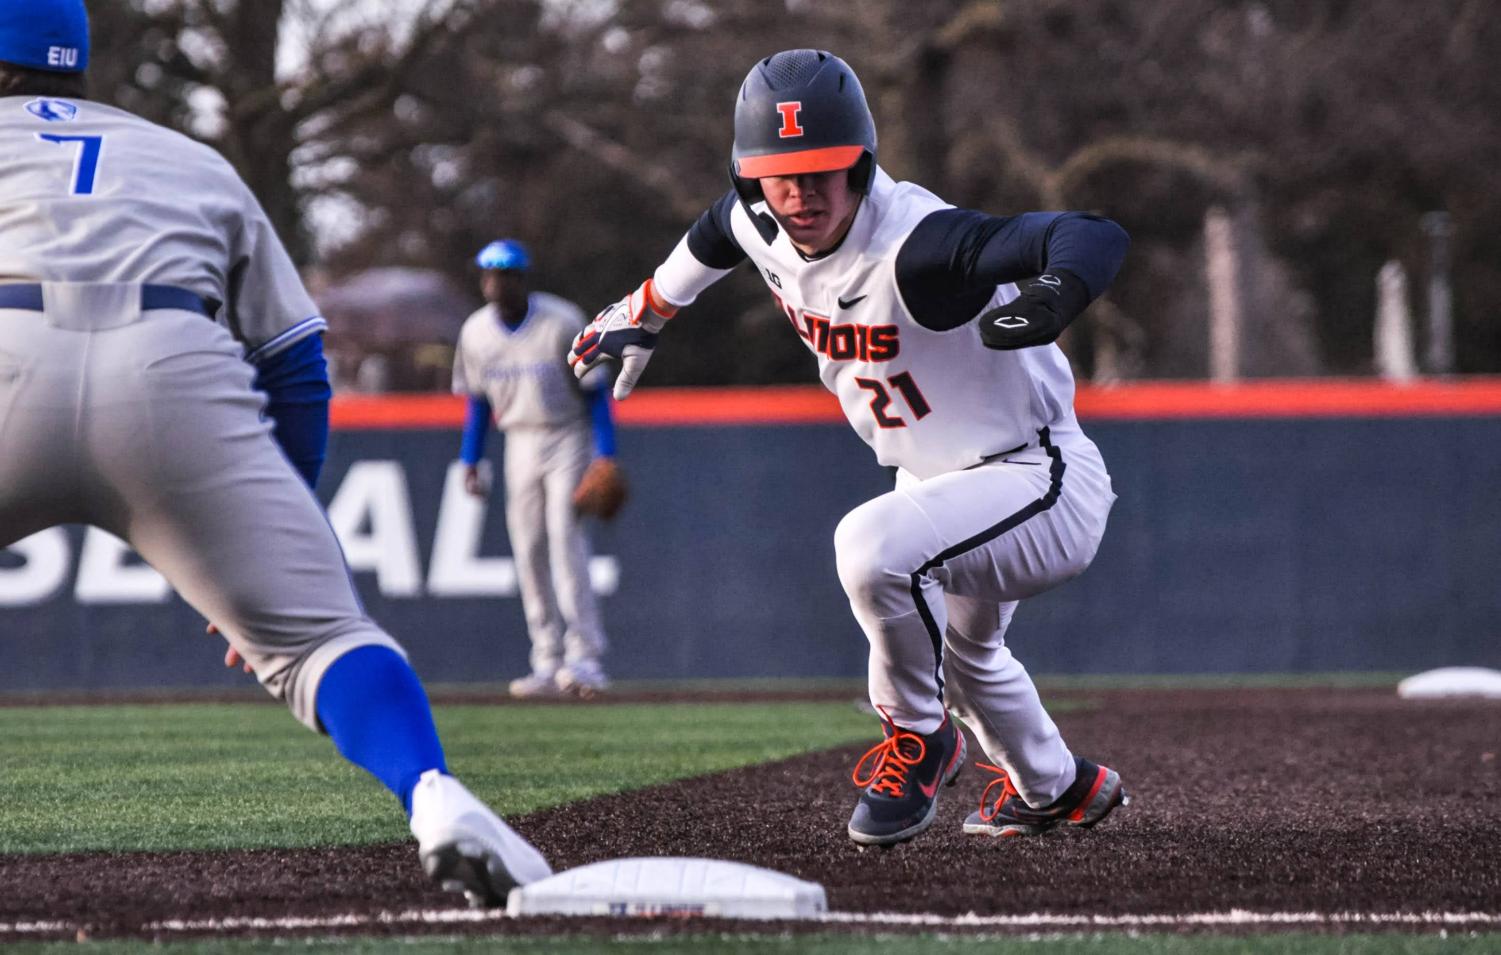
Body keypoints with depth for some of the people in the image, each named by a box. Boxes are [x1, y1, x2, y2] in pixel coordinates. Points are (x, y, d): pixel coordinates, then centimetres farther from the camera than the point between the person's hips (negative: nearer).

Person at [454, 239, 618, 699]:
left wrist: (606, 455, -16)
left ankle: (585, 657, -18)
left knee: (566, 540, -16)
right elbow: (478, 402, 12)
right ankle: (548, 664, 5)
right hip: (520, 443, 5)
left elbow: (595, 391, -9)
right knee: (529, 552, 1)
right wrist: (470, 461, 7)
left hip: (568, 438, -5)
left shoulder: (563, 323, -13)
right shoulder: (475, 332, 1)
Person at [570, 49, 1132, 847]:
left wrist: (1055, 293, -68)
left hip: (1039, 480, -9)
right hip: (934, 481, 9)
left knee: (871, 545, -35)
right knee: (958, 651, 31)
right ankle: (1057, 789, 59)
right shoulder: (757, 221, -11)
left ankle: (920, 739, -9)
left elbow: (1097, 238, -47)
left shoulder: (914, 247, -35)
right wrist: (642, 316, 31)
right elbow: (708, 242, 17)